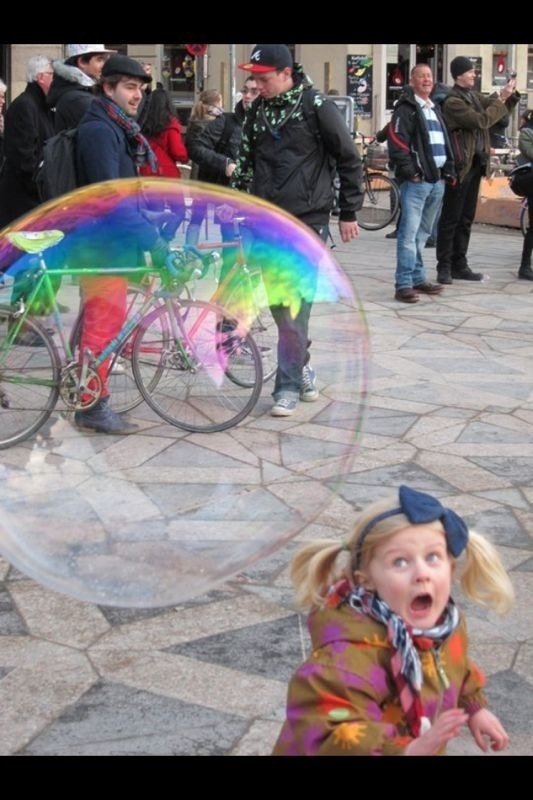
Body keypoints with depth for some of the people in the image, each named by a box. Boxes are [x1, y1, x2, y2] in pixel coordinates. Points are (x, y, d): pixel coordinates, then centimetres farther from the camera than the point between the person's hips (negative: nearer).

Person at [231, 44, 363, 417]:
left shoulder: (317, 107, -9)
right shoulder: (258, 110, 8)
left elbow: (349, 160, -4)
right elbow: (247, 162, 19)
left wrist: (348, 212, -2)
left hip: (307, 222, -6)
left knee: (294, 306, -7)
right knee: (278, 303, 9)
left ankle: (289, 384, 1)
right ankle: (302, 365, 28)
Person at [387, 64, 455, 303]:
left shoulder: (435, 109, 22)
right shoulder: (406, 109, -5)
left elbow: (445, 143, 26)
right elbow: (397, 143, -14)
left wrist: (449, 169, 16)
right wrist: (409, 171, -18)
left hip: (437, 180, 8)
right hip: (416, 180, -8)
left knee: (422, 233, 14)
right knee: (409, 232, -11)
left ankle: (418, 279, 21)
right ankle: (404, 284, -13)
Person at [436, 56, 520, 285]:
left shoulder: (474, 96, 12)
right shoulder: (452, 102, -14)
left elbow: (496, 108, 22)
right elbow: (481, 120, -22)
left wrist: (510, 95, 3)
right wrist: (501, 99, -15)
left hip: (475, 163, 9)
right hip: (459, 165, -8)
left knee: (466, 218, 12)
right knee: (450, 219, -3)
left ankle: (460, 265, 18)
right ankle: (444, 267, 1)